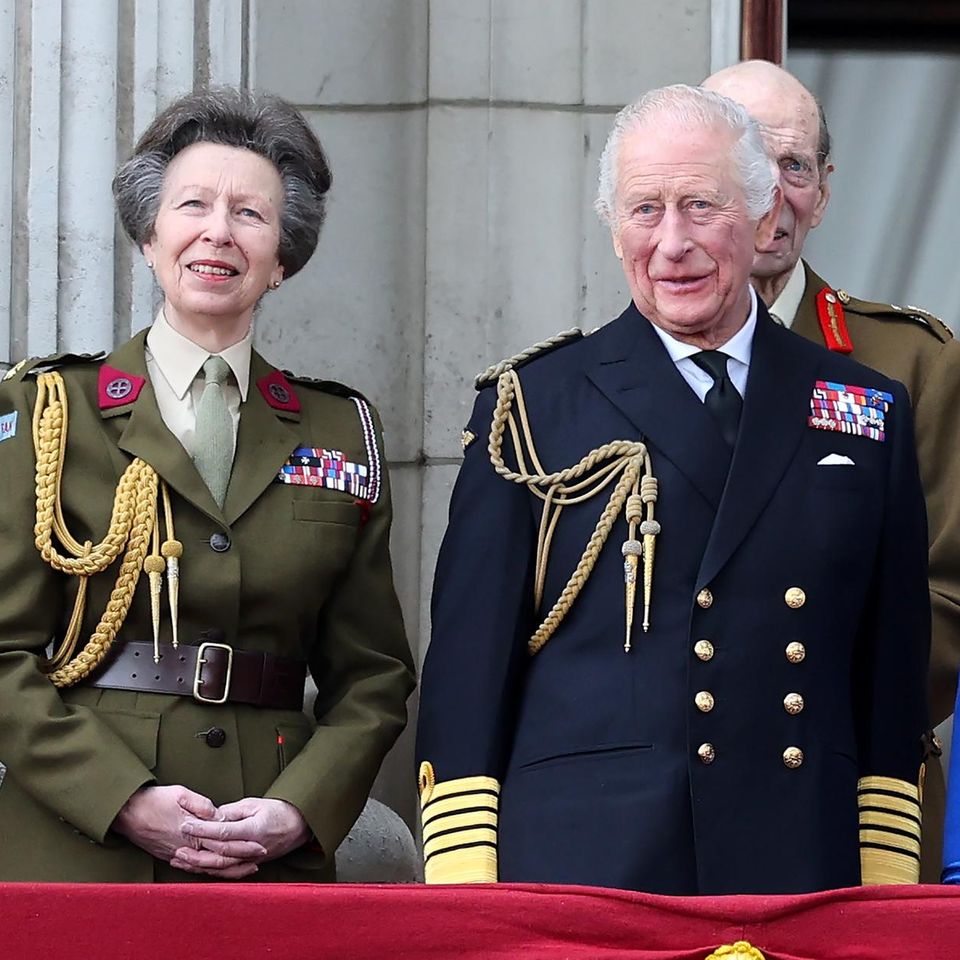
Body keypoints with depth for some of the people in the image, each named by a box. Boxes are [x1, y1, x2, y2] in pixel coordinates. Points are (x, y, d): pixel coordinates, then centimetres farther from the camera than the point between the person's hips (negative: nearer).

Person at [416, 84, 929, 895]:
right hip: (580, 864, -2)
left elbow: (894, 681, 12)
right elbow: (467, 671, 3)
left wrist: (885, 889, 5)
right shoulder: (532, 409, 6)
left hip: (799, 880, 2)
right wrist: (465, 902, -5)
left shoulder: (870, 415, 12)